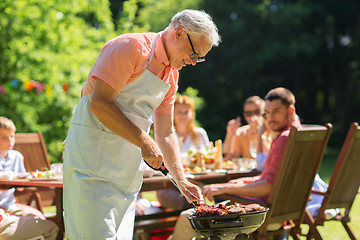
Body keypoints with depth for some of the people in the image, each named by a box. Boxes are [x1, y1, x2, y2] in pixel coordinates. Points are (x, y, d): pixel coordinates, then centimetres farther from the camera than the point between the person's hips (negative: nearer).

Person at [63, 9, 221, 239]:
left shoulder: (172, 75, 16)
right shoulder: (131, 47, -11)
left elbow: (166, 133, 19)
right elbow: (99, 103, -20)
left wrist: (182, 180, 10)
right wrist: (144, 142, -20)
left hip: (128, 168, 8)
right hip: (92, 157, -8)